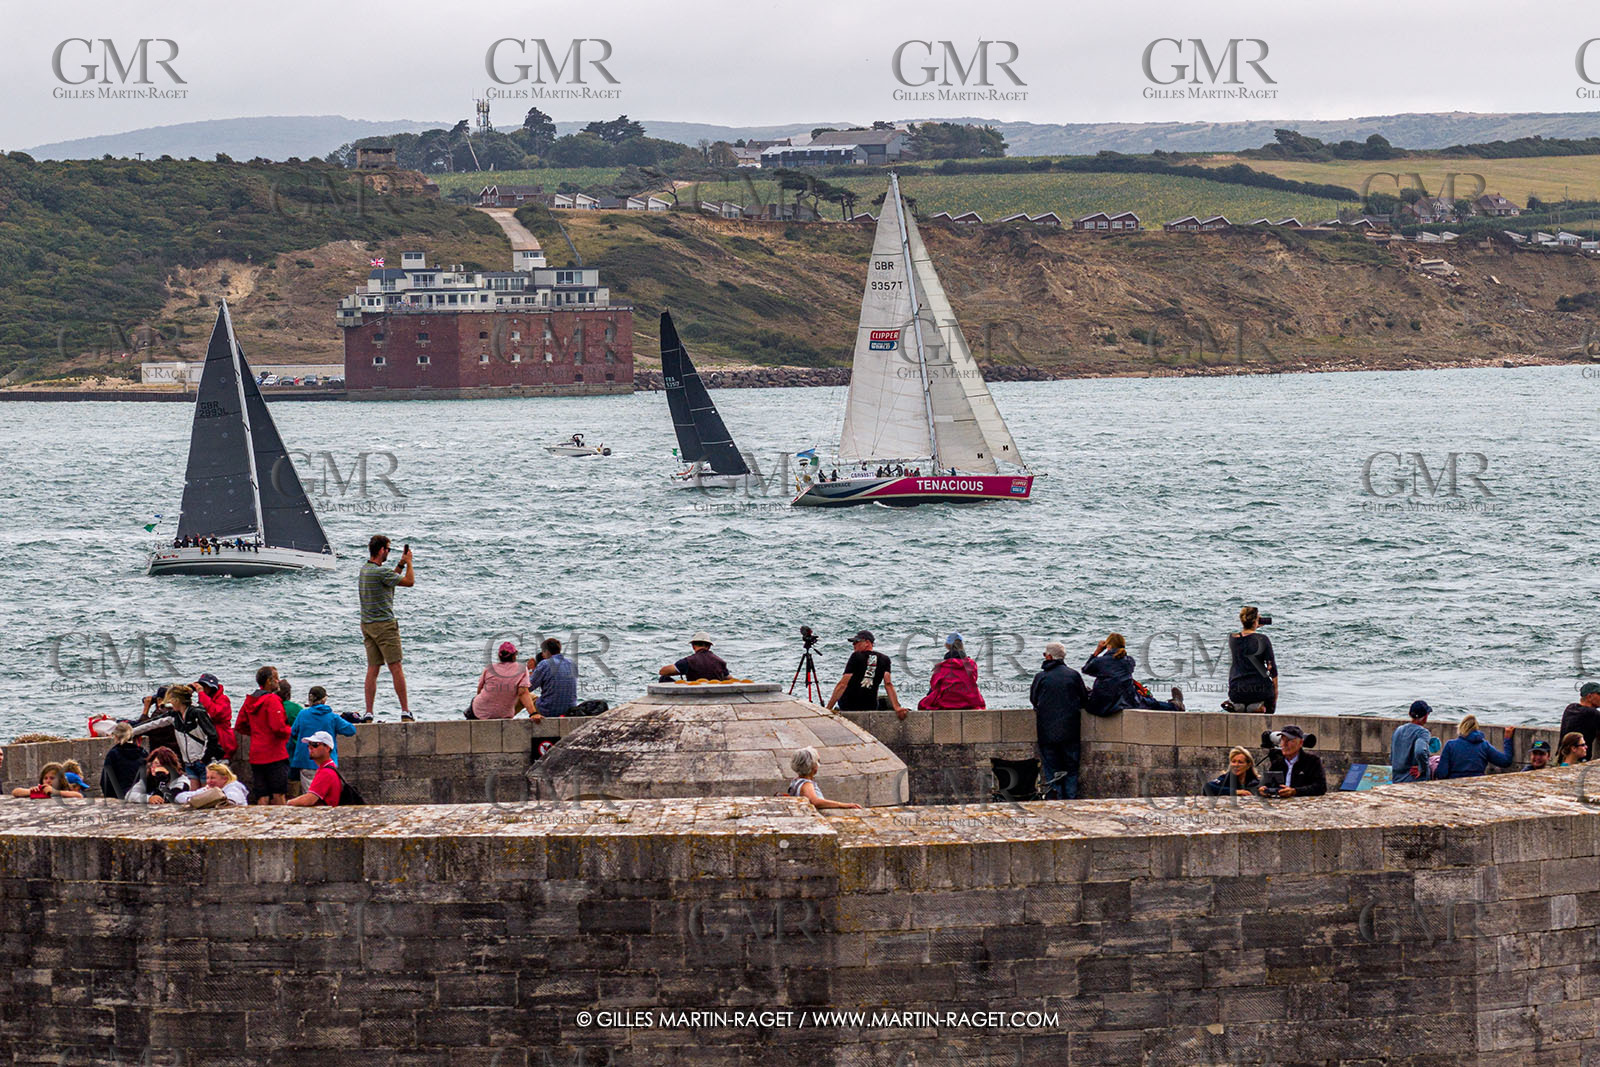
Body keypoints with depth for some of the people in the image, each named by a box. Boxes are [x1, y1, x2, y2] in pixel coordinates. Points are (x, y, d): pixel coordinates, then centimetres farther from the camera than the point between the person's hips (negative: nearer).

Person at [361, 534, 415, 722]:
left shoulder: (365, 569, 10)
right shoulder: (381, 571, -17)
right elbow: (409, 581, -10)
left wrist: (401, 564, 19)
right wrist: (408, 562, 4)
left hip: (367, 624, 8)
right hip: (384, 624, -8)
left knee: (372, 669, 6)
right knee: (396, 668, -3)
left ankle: (369, 713, 1)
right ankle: (405, 711, -2)